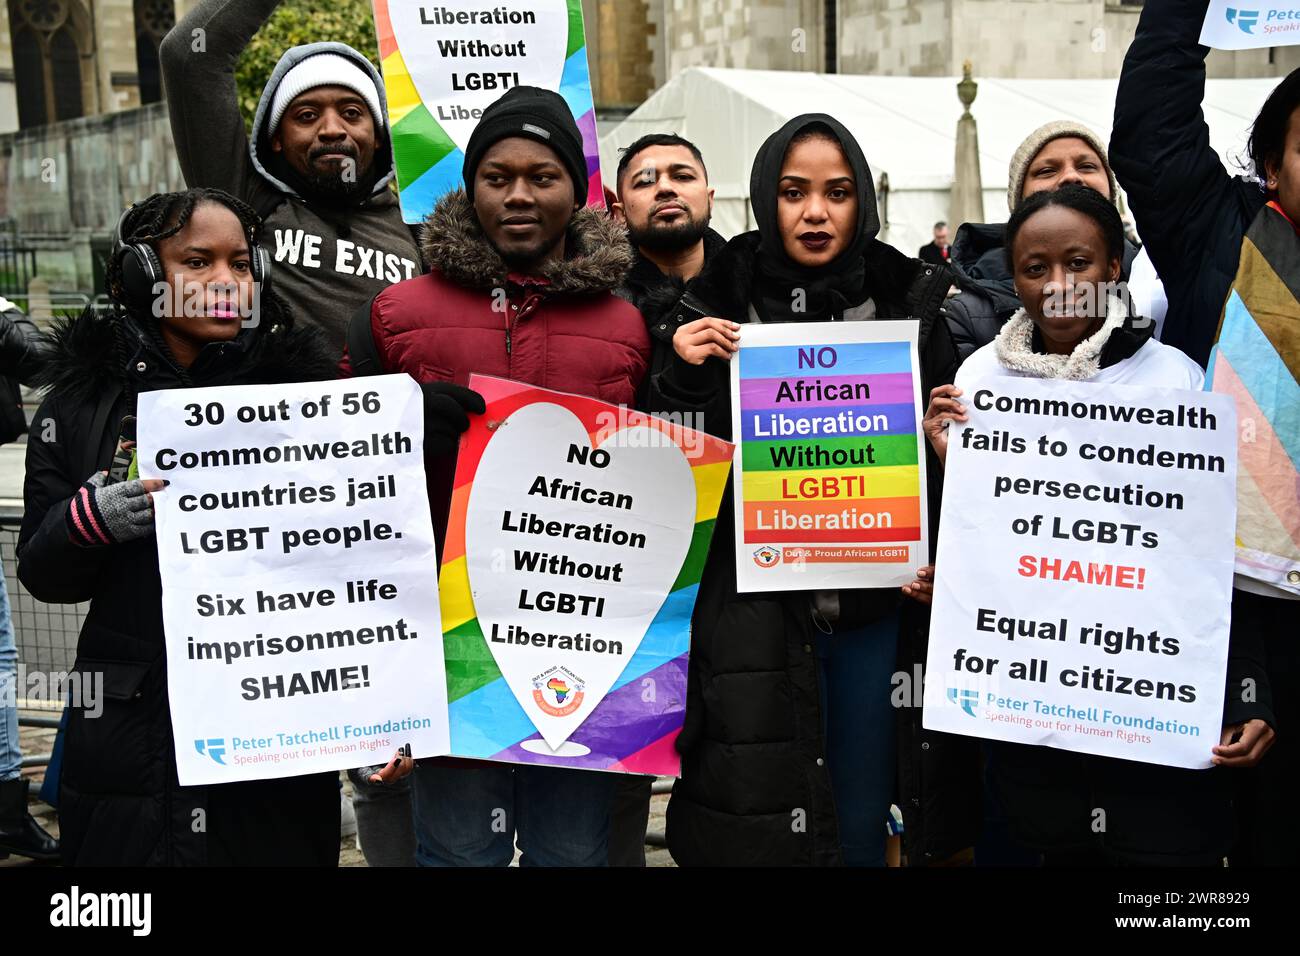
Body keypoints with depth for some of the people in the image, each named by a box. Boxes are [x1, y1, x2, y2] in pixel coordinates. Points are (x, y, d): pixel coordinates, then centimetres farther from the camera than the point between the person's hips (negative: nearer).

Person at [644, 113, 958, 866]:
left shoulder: (910, 299, 1)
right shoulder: (720, 303, -2)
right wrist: (683, 378, -17)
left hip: (871, 600, 2)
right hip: (753, 610, -1)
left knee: (862, 827, 14)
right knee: (749, 830, 6)